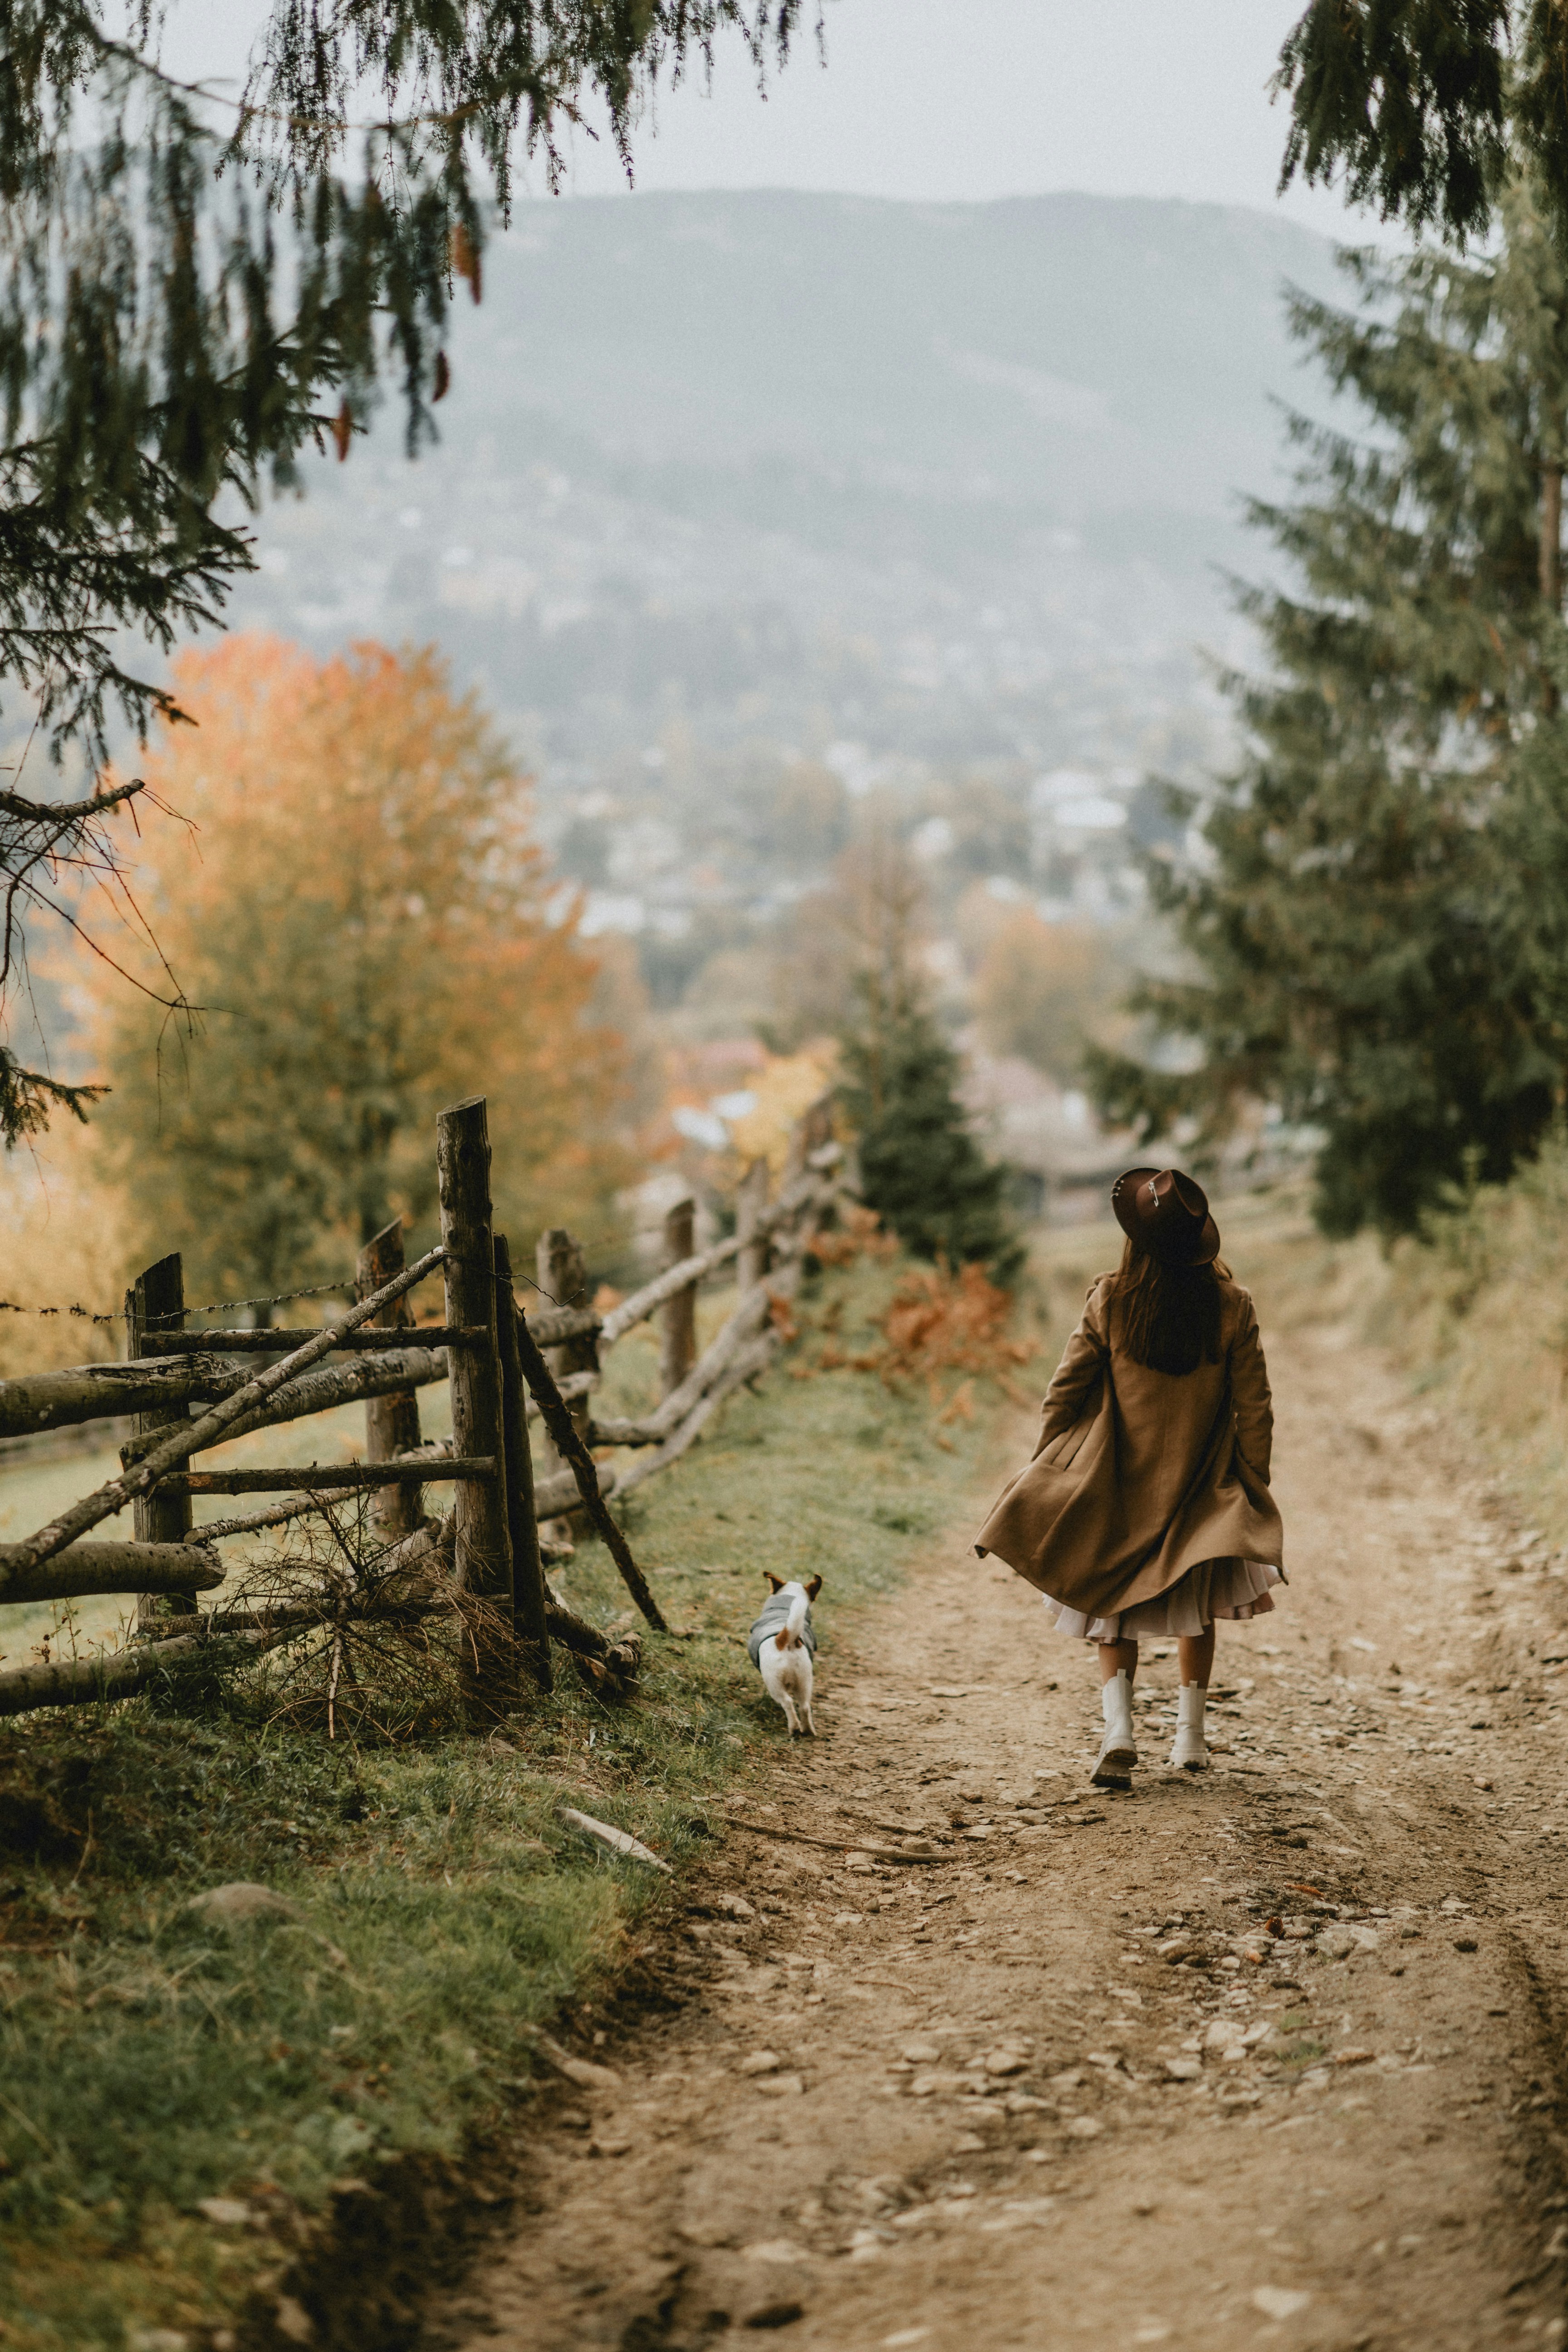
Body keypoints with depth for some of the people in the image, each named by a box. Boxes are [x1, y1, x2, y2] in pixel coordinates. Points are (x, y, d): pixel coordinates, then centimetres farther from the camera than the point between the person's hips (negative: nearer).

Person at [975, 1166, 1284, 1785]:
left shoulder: (1110, 1300, -13)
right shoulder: (1231, 1304, -11)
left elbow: (1065, 1391, -5)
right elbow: (1254, 1407, -6)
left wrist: (1045, 1469, 8)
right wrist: (1255, 1491, 4)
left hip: (1118, 1483, -1)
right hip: (1202, 1489, 1)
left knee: (1115, 1606, 13)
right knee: (1196, 1606, 21)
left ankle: (1118, 1726, -7)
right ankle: (1190, 1731, 21)